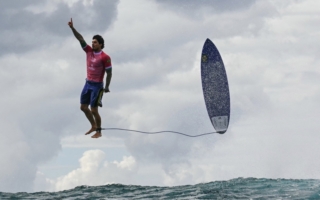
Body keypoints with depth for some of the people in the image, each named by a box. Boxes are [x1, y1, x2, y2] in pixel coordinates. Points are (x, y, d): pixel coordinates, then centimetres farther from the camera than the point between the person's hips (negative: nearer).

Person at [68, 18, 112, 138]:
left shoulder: (105, 57, -15)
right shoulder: (89, 51, 2)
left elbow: (109, 73, -11)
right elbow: (80, 39, -2)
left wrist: (106, 87, -12)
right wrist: (72, 28, -12)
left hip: (97, 86, -7)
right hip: (88, 83, 7)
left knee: (94, 110, -4)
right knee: (83, 107, 12)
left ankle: (98, 132, 10)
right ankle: (93, 126, 30)